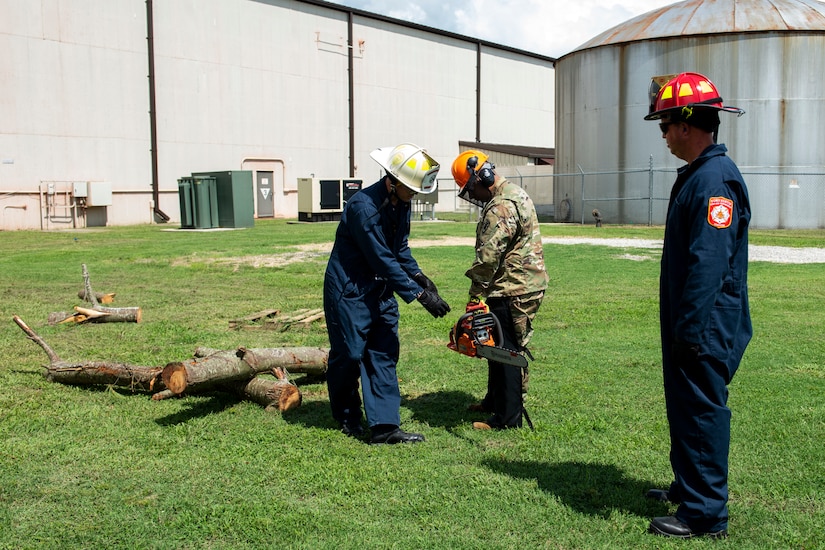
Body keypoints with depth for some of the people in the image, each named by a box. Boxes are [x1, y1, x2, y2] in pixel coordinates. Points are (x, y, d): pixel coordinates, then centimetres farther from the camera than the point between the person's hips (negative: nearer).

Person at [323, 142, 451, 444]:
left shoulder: (400, 204, 2)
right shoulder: (364, 206, -25)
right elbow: (382, 259, -25)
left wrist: (417, 275, -2)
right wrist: (419, 294, -24)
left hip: (381, 291, 8)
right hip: (350, 291, -8)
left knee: (384, 355, 3)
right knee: (349, 354, 5)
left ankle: (384, 425, 4)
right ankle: (346, 416, 28)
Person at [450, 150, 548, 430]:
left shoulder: (502, 207, -21)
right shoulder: (513, 192, 14)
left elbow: (488, 257, -23)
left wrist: (475, 297, -14)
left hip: (513, 289, -11)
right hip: (522, 284, 11)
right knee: (497, 345, 20)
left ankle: (508, 416, 3)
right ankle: (495, 400, 34)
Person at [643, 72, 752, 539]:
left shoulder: (715, 178, -20)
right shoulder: (698, 174, 13)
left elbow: (709, 263, -26)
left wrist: (691, 330, -25)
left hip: (706, 330, -10)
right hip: (690, 326, 10)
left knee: (703, 413, -1)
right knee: (687, 409, 20)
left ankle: (705, 515, 11)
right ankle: (688, 488, 35)